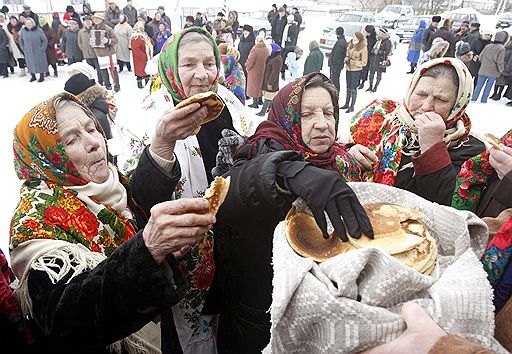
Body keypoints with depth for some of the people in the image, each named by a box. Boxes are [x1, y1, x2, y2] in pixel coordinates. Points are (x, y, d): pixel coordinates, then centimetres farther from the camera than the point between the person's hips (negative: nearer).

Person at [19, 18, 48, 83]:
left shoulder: (38, 30, -10)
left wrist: (42, 49, -8)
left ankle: (41, 77, 19)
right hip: (28, 52, 3)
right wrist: (23, 48, 6)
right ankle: (33, 76, 26)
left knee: (40, 63, 5)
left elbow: (45, 41, -3)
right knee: (30, 64, 11)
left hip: (38, 52, -3)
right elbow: (21, 40, 12)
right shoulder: (23, 31, -1)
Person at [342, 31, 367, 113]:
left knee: (353, 88, -1)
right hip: (348, 69, 7)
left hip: (356, 70, -7)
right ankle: (347, 104, 30)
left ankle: (352, 107, 9)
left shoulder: (363, 48, -14)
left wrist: (352, 62, -21)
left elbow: (364, 62, -13)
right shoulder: (350, 44, 3)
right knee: (348, 87, 17)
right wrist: (346, 59, -5)